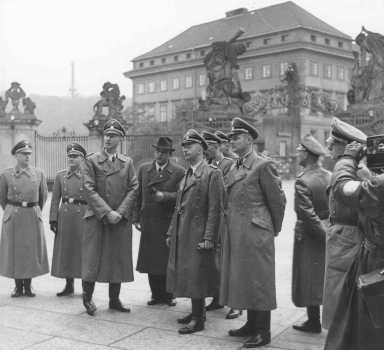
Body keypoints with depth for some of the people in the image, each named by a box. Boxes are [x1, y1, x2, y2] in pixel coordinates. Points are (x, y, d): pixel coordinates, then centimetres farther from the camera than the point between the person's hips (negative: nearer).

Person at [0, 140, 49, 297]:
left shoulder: (39, 174, 1)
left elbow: (43, 197, 14)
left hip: (33, 217, 1)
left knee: (32, 251, 4)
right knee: (14, 251, 3)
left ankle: (28, 285, 17)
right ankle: (18, 286, 16)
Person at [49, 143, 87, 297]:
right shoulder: (60, 175, 8)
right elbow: (55, 199, 7)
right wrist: (53, 219, 0)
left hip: (82, 216, -3)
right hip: (65, 216, 3)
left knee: (83, 251, 1)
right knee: (65, 250, 7)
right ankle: (69, 286, 19)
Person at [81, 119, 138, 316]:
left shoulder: (127, 163, 9)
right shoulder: (92, 161, 1)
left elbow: (133, 189, 3)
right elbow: (89, 190, -7)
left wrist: (120, 212, -11)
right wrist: (107, 212, -15)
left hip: (121, 219, 3)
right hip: (96, 218, -3)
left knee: (119, 259, 7)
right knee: (93, 258, -1)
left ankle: (114, 299, 19)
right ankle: (87, 297, 16)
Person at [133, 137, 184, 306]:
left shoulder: (179, 172, -1)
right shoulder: (144, 169, 10)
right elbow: (139, 195, 13)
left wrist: (165, 196, -19)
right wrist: (136, 218, 8)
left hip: (168, 222, -3)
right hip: (148, 222, 3)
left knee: (167, 261, 0)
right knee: (151, 260, 6)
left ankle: (168, 295, 15)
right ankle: (156, 294, 18)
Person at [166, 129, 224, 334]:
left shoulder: (212, 173, -8)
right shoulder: (186, 175, 17)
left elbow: (215, 209, -14)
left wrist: (208, 238, -18)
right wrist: (171, 232, 16)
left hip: (198, 234, -8)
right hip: (182, 234, 8)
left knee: (196, 276, -4)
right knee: (186, 274, 13)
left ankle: (198, 319, 5)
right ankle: (197, 312, 26)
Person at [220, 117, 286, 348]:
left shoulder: (263, 165, -10)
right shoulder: (234, 170, 14)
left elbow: (278, 200, -7)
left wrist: (275, 229, 2)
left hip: (255, 233, -8)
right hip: (235, 233, 8)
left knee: (258, 280, -1)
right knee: (243, 279, 14)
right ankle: (252, 325, 27)